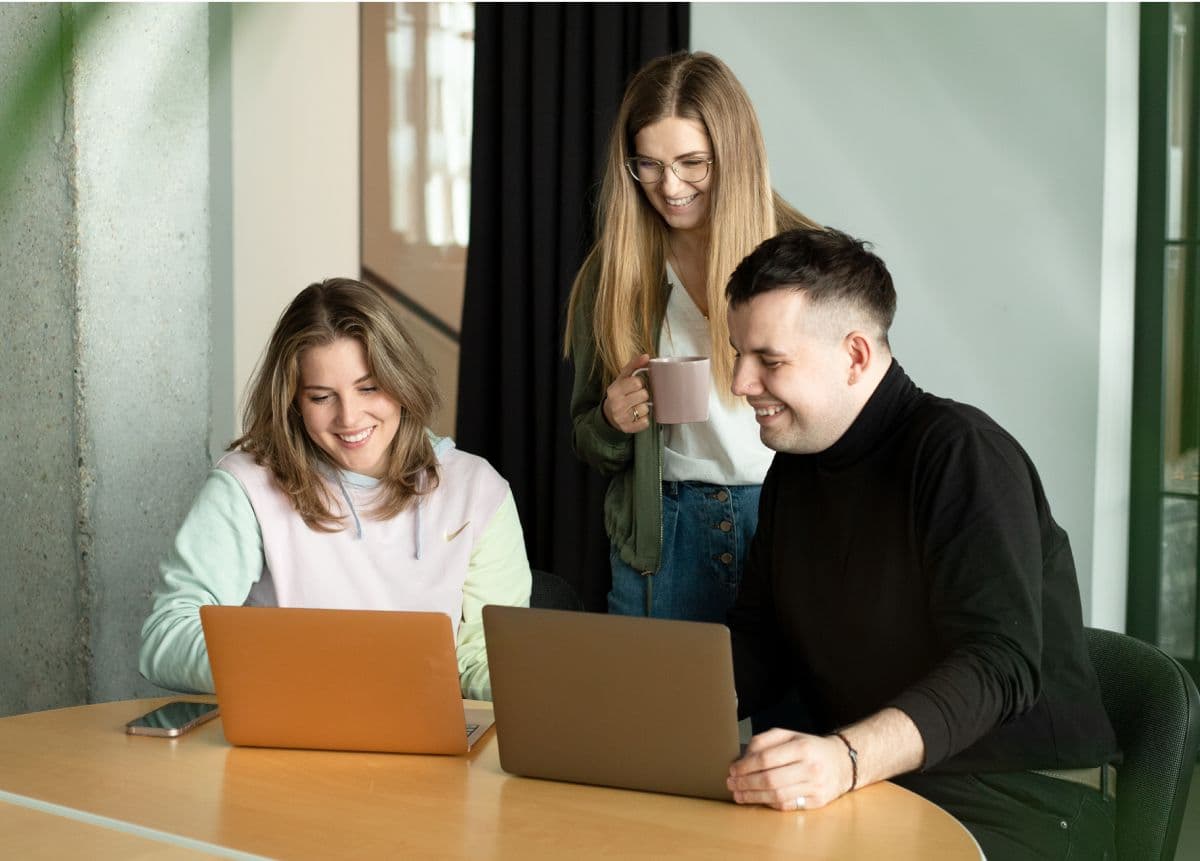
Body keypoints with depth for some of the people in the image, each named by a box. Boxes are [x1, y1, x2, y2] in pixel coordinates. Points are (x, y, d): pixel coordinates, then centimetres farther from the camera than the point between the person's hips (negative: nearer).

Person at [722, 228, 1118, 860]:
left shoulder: (960, 453, -15)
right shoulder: (795, 467, 11)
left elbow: (1001, 664, -26)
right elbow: (757, 642, 15)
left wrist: (846, 758, -41)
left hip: (1018, 795, -6)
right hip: (855, 784, 7)